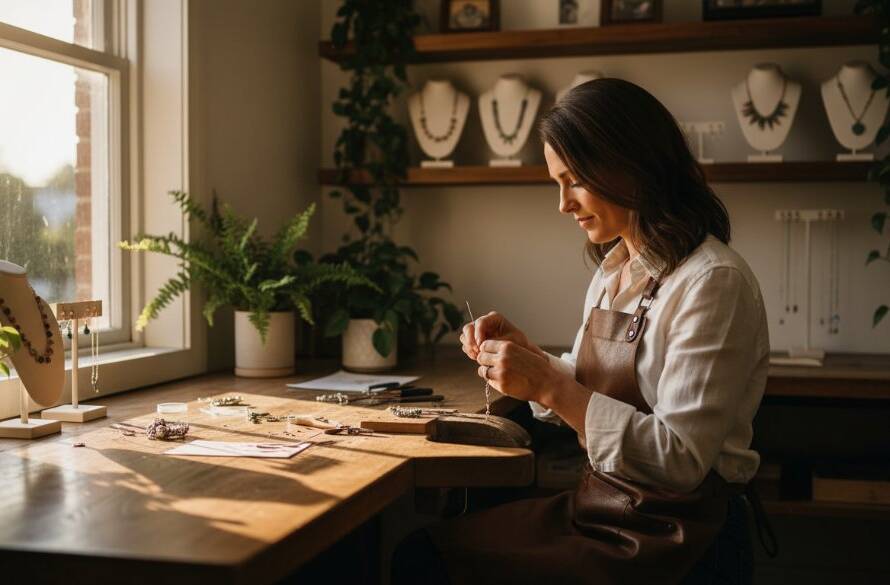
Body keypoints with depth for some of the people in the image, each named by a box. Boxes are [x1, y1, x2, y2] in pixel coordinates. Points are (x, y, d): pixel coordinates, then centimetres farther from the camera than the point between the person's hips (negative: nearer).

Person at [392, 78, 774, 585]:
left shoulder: (713, 282, -19)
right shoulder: (613, 268, 7)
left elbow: (681, 460, -23)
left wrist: (548, 385, -23)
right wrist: (524, 351, -2)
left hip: (675, 542, -7)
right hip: (599, 505, 7)